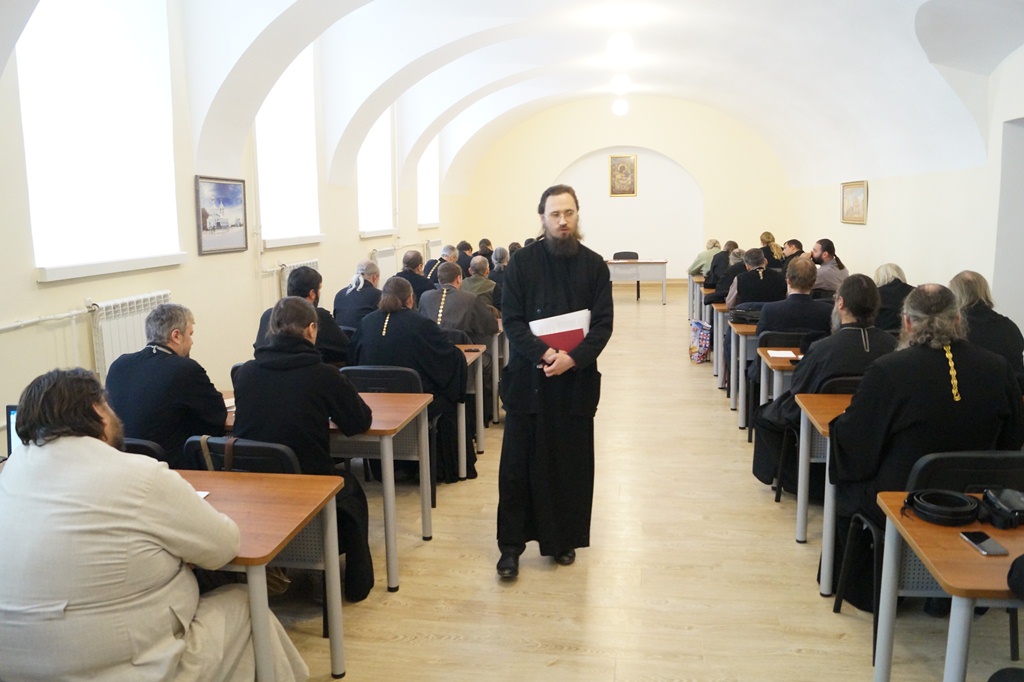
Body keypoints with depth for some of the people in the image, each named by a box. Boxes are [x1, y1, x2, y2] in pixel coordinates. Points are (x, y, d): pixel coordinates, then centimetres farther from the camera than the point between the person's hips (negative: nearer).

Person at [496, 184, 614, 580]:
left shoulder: (593, 265, 3)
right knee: (519, 465, 3)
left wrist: (574, 358, -17)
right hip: (528, 379, -1)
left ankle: (564, 539, 25)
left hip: (575, 380, 1)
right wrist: (543, 353, -19)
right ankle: (511, 545, 14)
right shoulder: (523, 262, -1)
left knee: (571, 464, 9)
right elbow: (511, 320, -4)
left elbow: (603, 324, -1)